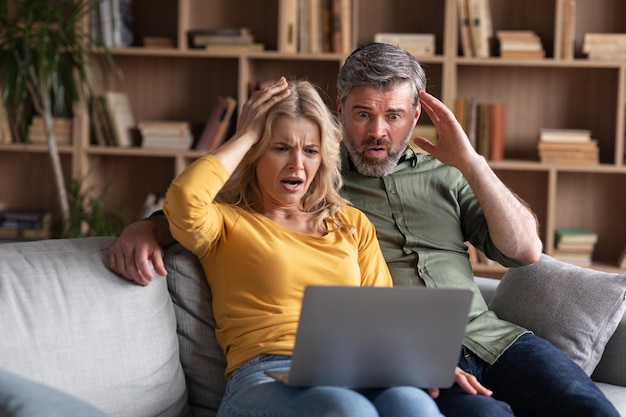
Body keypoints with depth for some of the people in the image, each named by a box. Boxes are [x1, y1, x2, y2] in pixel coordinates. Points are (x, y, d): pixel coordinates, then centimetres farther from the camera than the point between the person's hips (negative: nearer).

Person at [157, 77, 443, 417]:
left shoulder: (353, 224, 26)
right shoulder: (227, 223, 13)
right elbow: (184, 199, -11)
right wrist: (245, 136, 5)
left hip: (355, 376, 3)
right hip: (264, 380, -3)